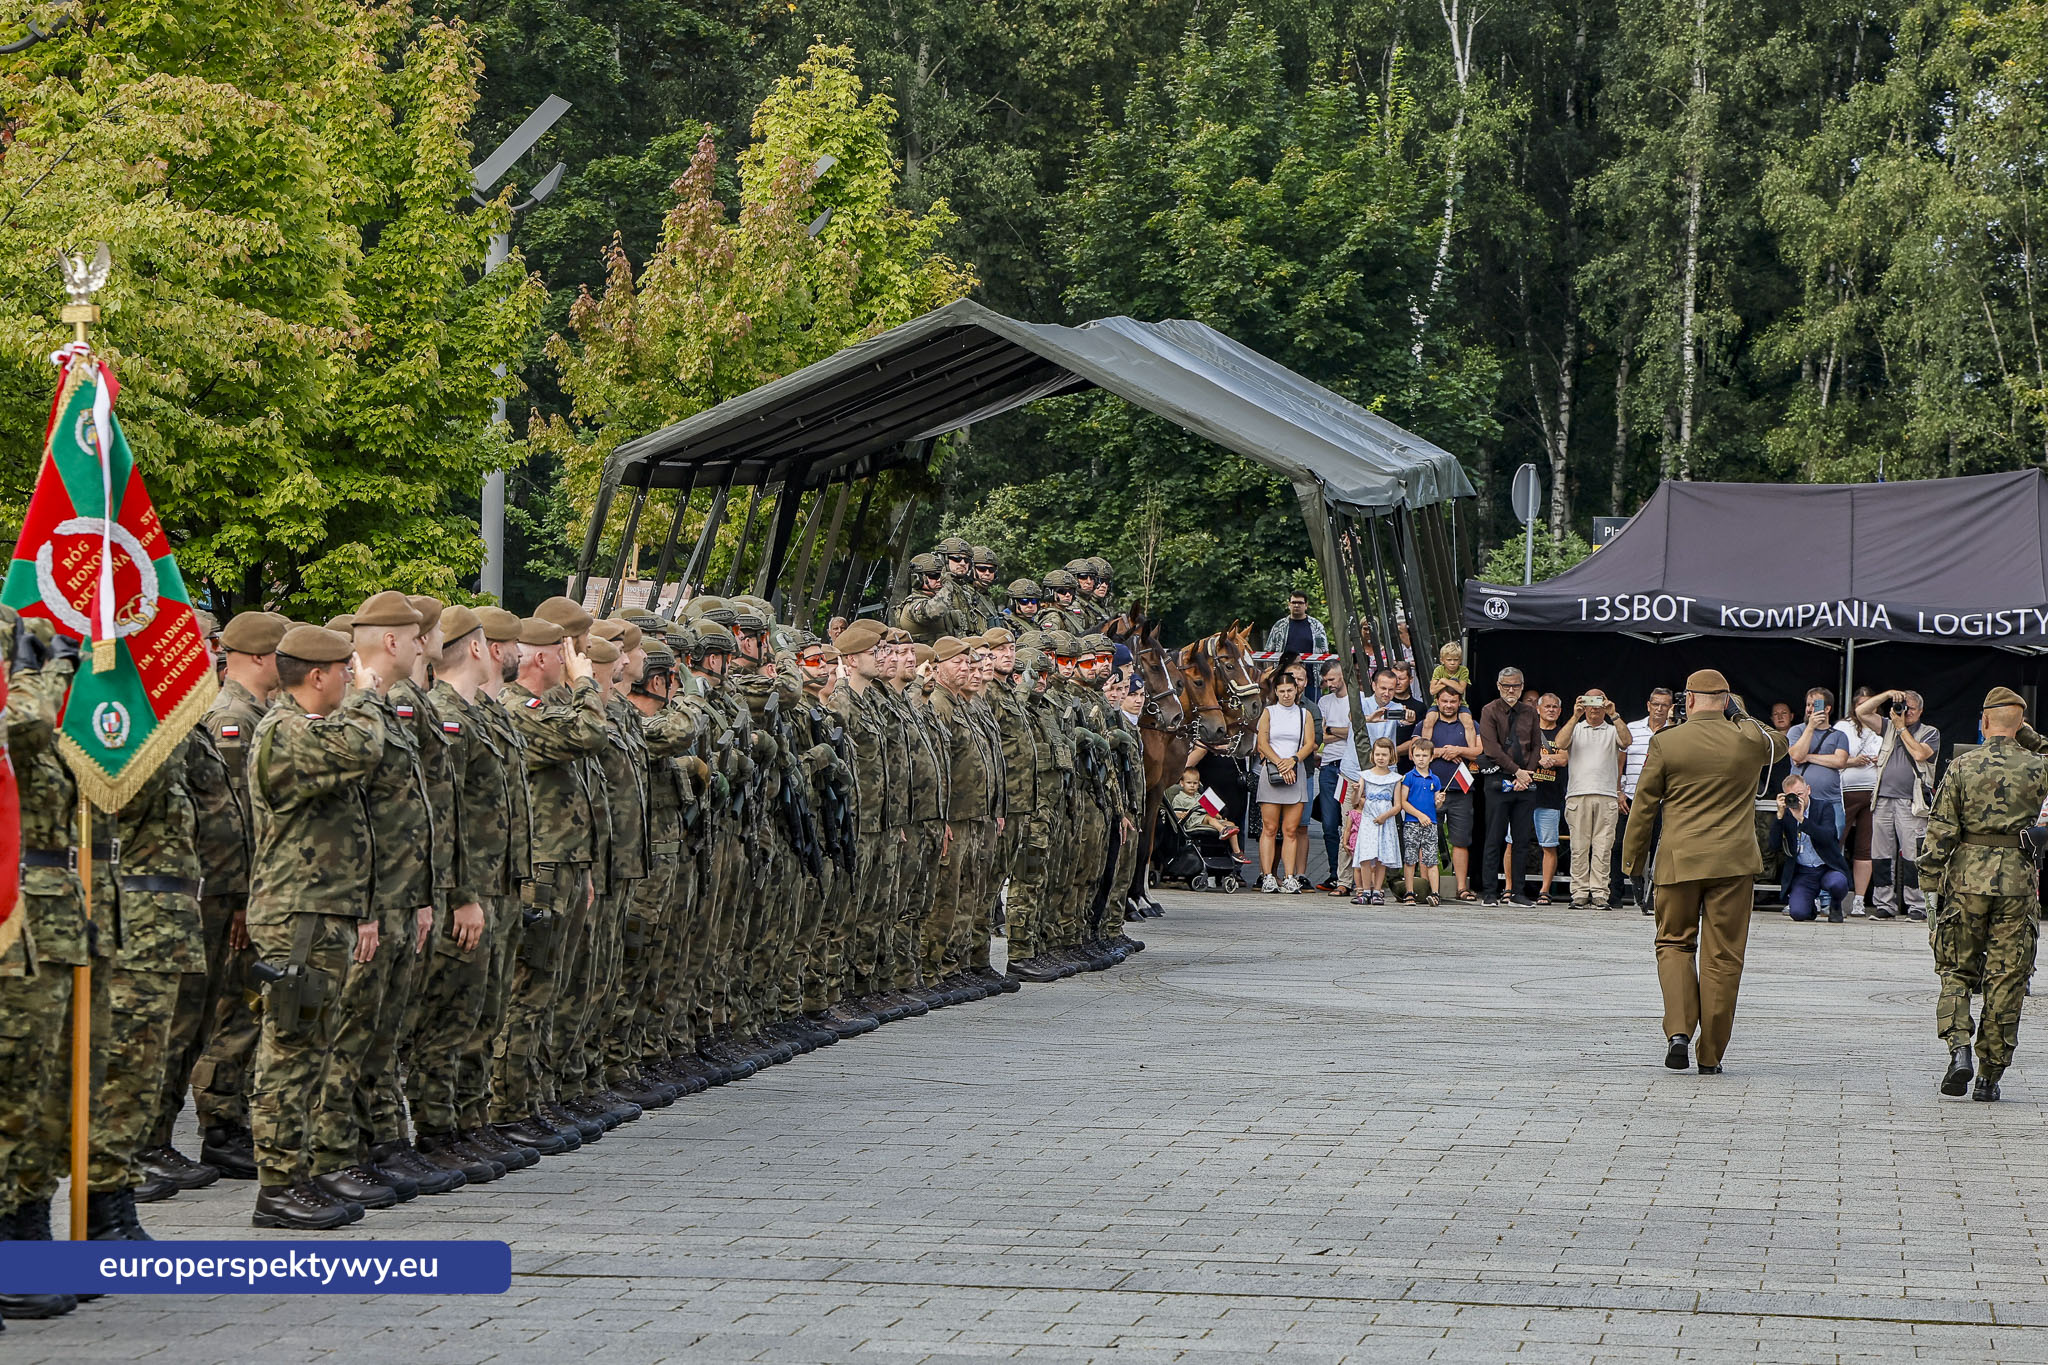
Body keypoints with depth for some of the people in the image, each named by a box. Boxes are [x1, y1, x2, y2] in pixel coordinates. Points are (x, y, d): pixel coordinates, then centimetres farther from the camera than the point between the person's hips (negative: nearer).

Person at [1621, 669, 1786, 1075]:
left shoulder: (1665, 743, -3)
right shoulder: (1749, 739, -1)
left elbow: (1644, 806, 2)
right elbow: (1777, 742, 25)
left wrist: (1634, 860, 12)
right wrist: (1738, 716, 22)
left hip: (1679, 860, -1)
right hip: (1734, 862, 1)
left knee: (1675, 943, 14)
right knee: (1723, 956, 5)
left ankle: (1678, 1030, -7)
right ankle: (1711, 1055, 7)